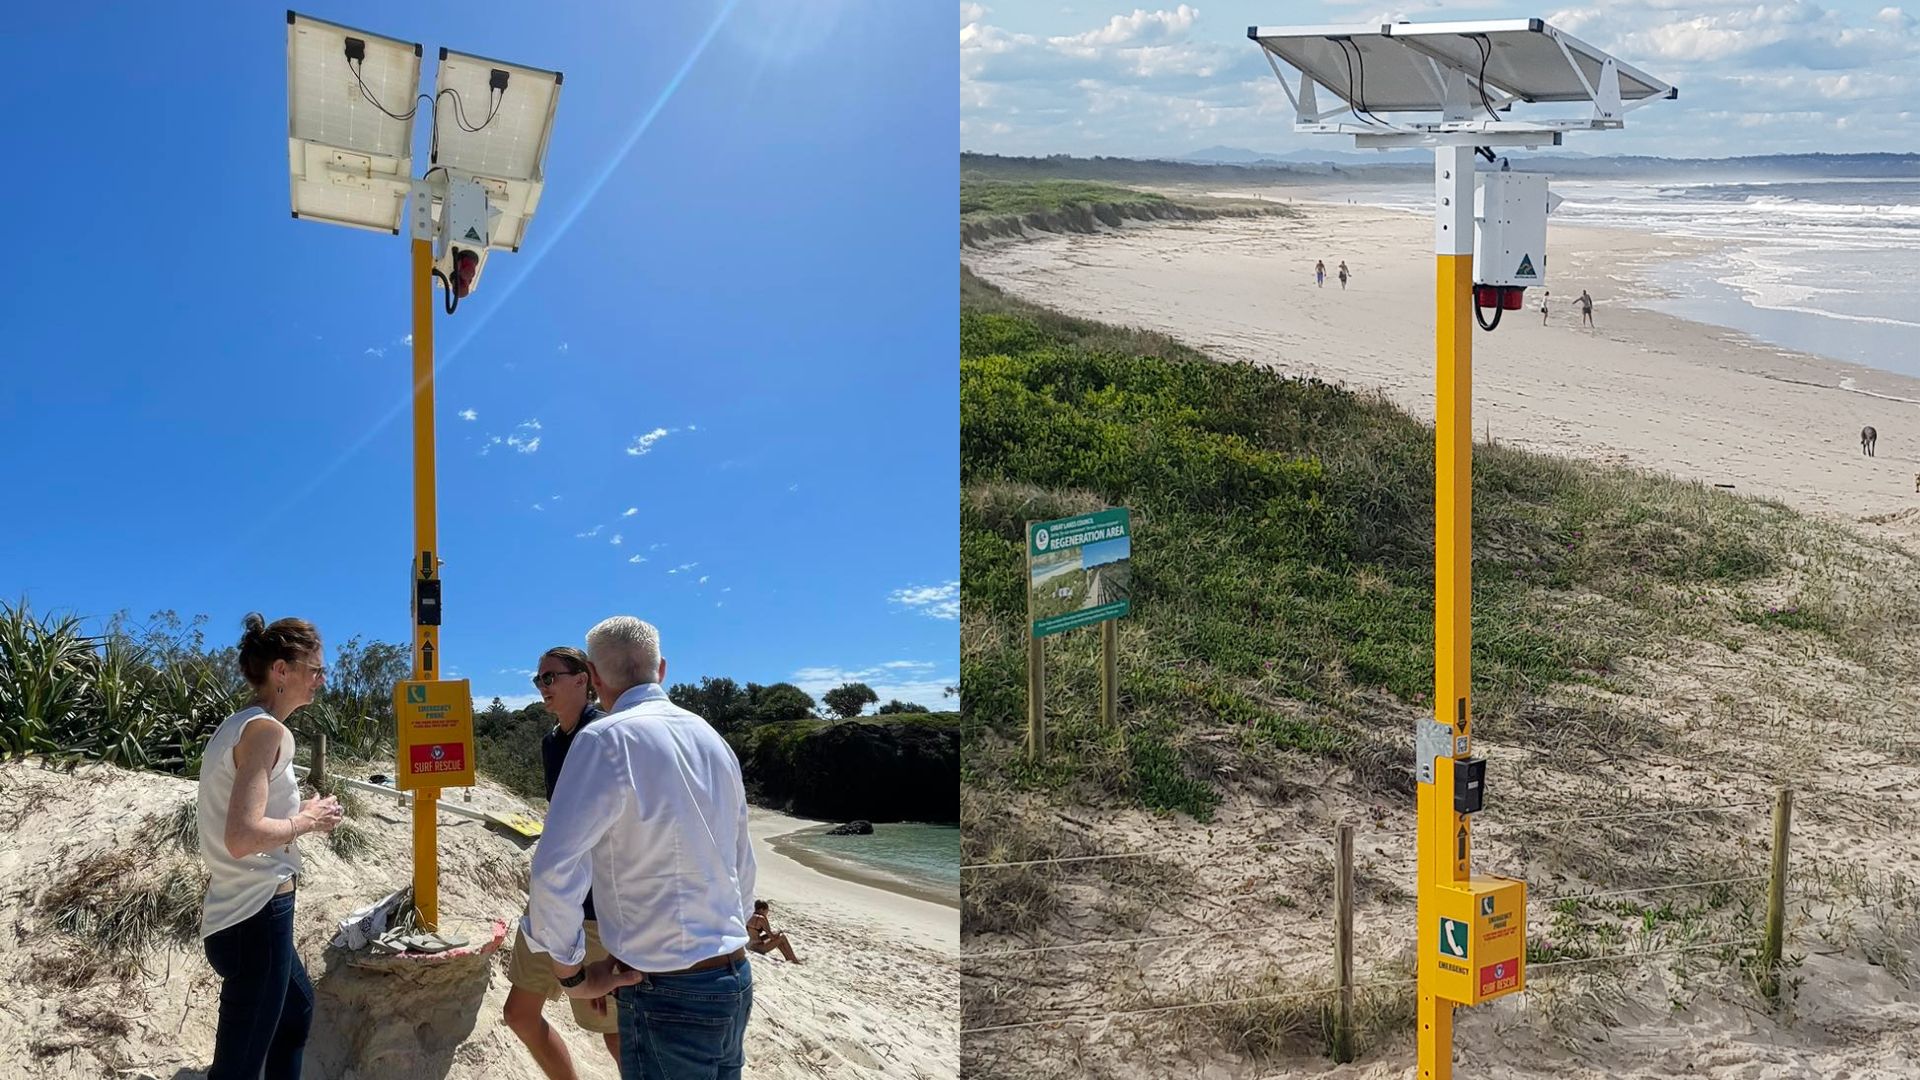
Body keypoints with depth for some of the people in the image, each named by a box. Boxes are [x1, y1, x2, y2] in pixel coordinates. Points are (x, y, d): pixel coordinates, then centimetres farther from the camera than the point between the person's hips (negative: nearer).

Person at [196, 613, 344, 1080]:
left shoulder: (237, 725, 11)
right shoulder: (268, 731, -18)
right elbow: (242, 837, -28)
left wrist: (299, 813, 9)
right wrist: (307, 820, -13)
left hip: (237, 911, 11)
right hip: (256, 915, -11)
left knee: (298, 1006, 31)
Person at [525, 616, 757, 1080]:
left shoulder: (606, 739, -12)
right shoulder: (711, 738, 11)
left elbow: (555, 872, -20)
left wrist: (572, 974, -9)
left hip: (666, 997, -7)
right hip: (735, 982, 7)